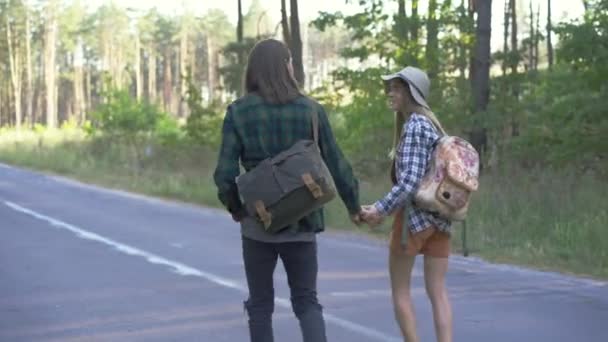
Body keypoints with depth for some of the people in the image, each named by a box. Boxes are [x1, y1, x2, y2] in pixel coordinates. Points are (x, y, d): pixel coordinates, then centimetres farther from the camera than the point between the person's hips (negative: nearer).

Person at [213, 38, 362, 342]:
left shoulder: (238, 112, -6)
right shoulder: (311, 110, -3)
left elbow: (225, 174, -9)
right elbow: (335, 164, 1)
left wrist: (234, 207, 10)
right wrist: (354, 205, 16)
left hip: (258, 221, 0)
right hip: (301, 221, 1)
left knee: (260, 305, 13)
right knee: (307, 301, 11)